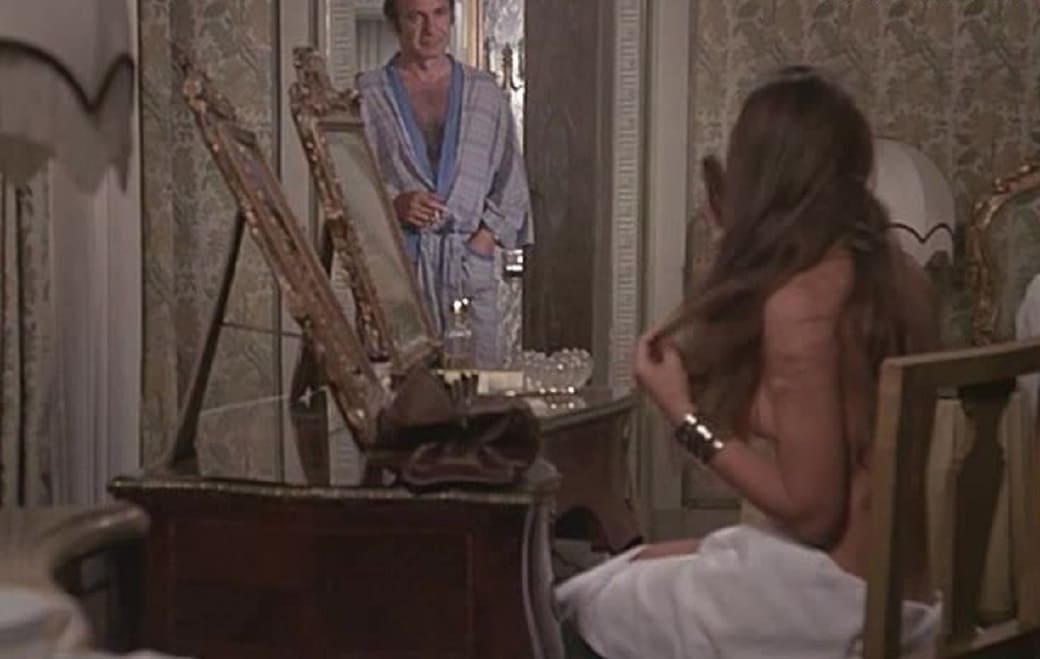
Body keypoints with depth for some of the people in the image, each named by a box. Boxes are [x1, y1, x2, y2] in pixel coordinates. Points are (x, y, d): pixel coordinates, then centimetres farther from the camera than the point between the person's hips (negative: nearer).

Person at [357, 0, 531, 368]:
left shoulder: (486, 93, 16)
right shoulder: (367, 96, 9)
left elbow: (511, 181, 16)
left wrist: (489, 232, 1)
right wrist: (393, 204, -12)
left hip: (470, 262, 2)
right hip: (393, 266, -2)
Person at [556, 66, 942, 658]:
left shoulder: (801, 300, -22)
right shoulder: (897, 275, 3)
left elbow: (811, 508, -20)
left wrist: (685, 415, -12)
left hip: (839, 595, -8)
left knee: (586, 605, 8)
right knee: (644, 567, 24)